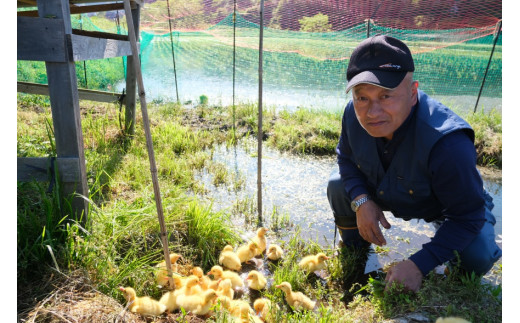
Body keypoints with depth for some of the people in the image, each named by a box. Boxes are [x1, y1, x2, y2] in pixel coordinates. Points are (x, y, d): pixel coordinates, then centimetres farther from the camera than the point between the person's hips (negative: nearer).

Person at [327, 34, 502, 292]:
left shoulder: (448, 144, -42)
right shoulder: (354, 114, -27)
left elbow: (468, 216, -31)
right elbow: (346, 157, -7)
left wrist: (419, 265, -36)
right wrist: (361, 200, -25)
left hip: (445, 206, -3)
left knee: (478, 257, -25)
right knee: (338, 186, -13)